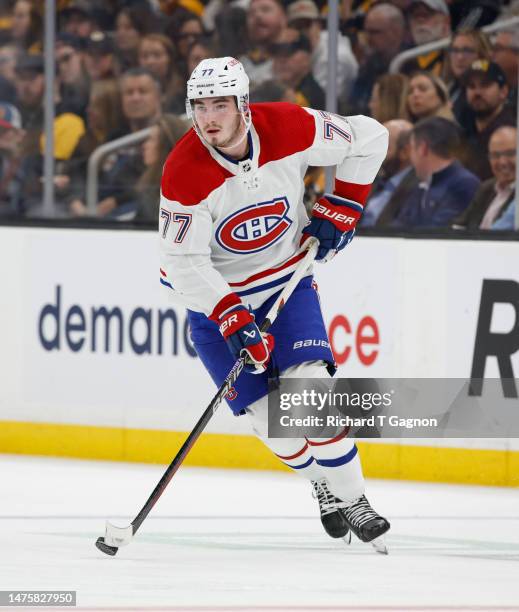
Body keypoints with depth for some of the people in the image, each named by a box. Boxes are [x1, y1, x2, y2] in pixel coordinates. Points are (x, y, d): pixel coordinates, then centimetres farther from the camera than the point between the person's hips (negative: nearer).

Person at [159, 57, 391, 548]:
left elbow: (369, 139, -4)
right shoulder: (185, 172, -25)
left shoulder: (290, 129, -20)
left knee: (311, 384, -17)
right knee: (268, 413, -6)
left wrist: (340, 209, -6)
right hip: (216, 293, -1)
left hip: (287, 277, 1)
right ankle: (323, 485, 21)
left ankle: (351, 497, -4)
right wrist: (233, 321, -31)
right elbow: (183, 264, -23)